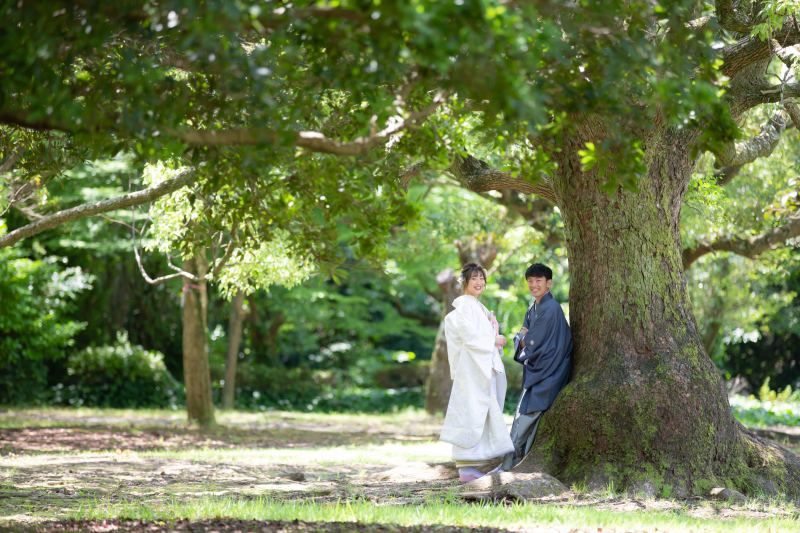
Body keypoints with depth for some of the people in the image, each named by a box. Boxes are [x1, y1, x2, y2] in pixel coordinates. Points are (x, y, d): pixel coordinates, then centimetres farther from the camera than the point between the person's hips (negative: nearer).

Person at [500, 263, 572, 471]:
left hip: (546, 374, -9)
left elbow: (535, 344, -19)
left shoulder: (551, 309, -16)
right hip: (535, 372, 9)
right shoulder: (532, 309, 13)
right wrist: (522, 339, -8)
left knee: (525, 418, -8)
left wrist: (525, 340, 0)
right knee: (523, 417, 9)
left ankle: (509, 467, -3)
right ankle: (510, 466, 13)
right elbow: (521, 340, 14)